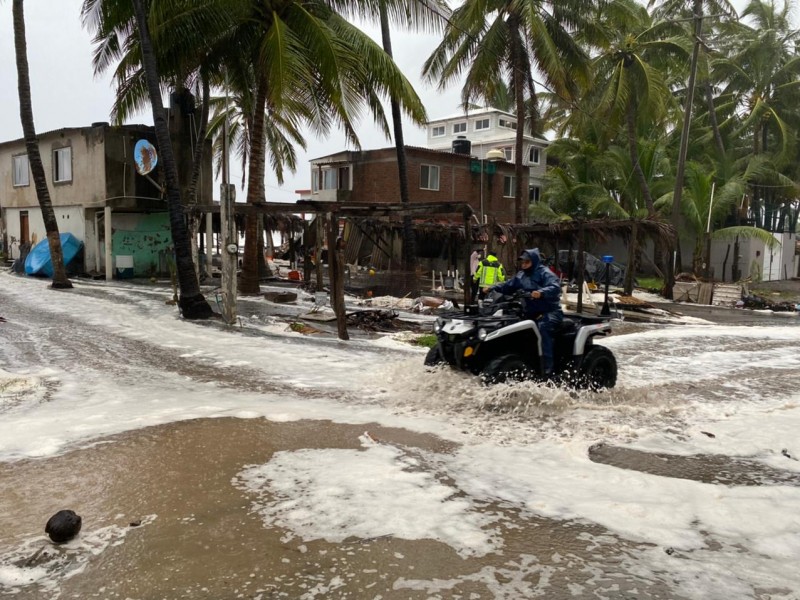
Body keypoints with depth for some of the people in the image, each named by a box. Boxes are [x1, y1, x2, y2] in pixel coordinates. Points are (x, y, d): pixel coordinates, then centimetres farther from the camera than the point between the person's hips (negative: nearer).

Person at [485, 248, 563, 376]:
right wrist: (492, 288, 3)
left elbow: (555, 287, -24)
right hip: (532, 312, 8)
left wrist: (541, 293, -43)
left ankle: (547, 368, -42)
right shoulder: (521, 276, 16)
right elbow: (507, 286, 18)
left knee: (543, 327, -38)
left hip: (550, 311, -8)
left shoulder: (545, 273, -7)